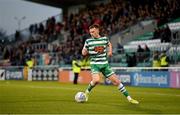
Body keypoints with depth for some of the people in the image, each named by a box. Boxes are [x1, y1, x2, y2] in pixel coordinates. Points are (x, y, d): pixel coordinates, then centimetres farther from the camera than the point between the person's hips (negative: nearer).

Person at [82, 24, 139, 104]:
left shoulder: (105, 39, 4)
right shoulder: (88, 41, -2)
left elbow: (109, 44, 27)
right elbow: (83, 53, 7)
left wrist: (110, 51, 8)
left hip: (105, 64, 3)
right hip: (95, 64, -3)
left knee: (116, 81, 2)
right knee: (96, 80, -30)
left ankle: (129, 98, 11)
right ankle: (87, 91, 0)